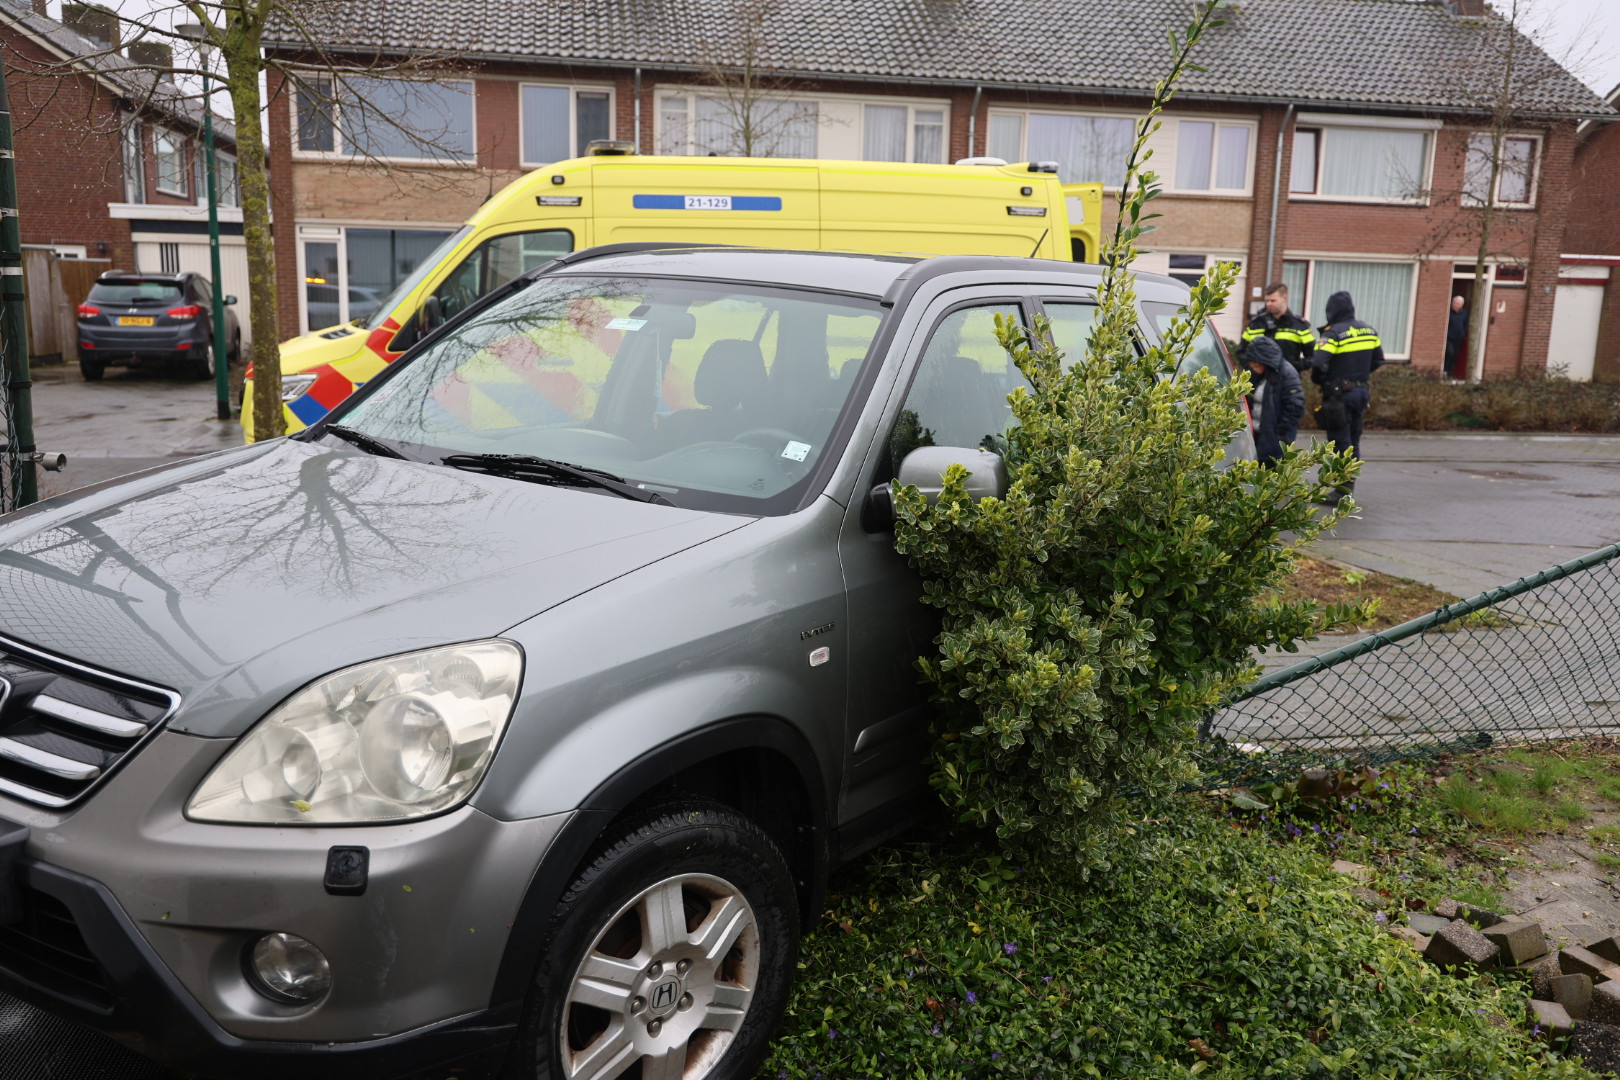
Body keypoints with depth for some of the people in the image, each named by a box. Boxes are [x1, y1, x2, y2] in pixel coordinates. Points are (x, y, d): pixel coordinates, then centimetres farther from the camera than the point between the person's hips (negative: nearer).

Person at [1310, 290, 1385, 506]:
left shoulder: (1333, 333, -14)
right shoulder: (1369, 331, 8)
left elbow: (1318, 364, -23)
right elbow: (1378, 361, 17)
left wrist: (1318, 380, -3)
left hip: (1339, 394, -7)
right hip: (1361, 391, 7)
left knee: (1340, 443, -3)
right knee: (1353, 442, 15)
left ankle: (1343, 491, -3)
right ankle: (1348, 487, 22)